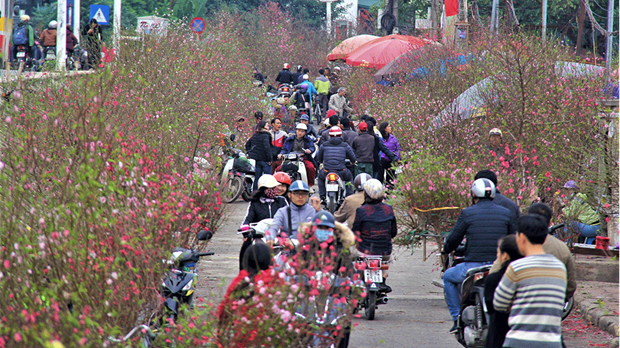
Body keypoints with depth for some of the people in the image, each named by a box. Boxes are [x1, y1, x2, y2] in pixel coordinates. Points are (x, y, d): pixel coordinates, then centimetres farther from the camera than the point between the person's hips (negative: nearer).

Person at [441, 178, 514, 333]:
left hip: (473, 267, -3)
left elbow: (453, 239, 2)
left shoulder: (467, 213, -2)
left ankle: (458, 319, 19)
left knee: (448, 277, 27)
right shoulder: (506, 213, 7)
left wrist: (445, 251, 24)